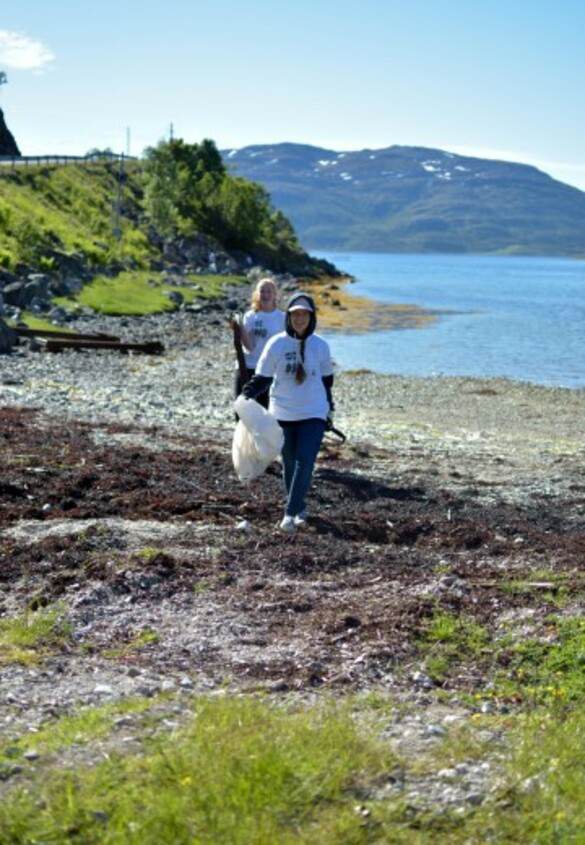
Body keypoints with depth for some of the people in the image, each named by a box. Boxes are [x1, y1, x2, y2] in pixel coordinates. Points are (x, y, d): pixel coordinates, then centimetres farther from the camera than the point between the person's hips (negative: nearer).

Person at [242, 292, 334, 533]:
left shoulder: (320, 346, -1)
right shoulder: (276, 344, -5)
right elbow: (262, 377, 0)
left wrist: (329, 407, 22)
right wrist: (246, 396, -15)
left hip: (314, 415, -1)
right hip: (282, 414, 1)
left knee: (305, 462, -14)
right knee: (289, 464, 9)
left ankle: (290, 513, -11)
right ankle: (299, 509, 28)